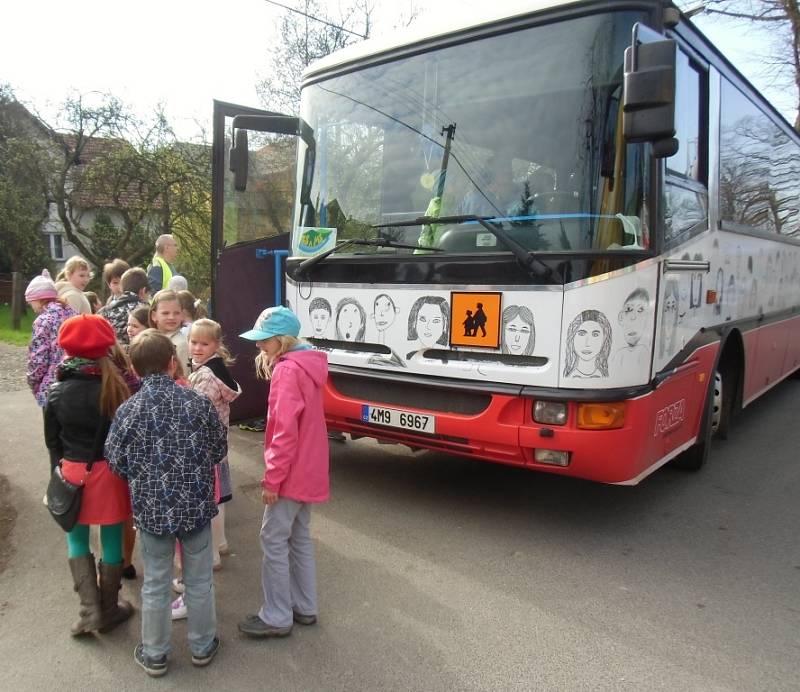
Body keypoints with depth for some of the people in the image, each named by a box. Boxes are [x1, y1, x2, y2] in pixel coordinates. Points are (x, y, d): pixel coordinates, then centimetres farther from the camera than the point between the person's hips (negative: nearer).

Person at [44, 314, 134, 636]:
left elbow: (52, 440, 1)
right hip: (111, 471, -1)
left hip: (74, 473, 1)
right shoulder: (117, 388, -14)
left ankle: (90, 609, 13)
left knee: (77, 538, 19)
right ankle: (108, 610, 26)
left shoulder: (57, 392, -10)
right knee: (111, 540, 12)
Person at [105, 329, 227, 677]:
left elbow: (116, 463, -3)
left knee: (155, 585, 16)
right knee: (199, 581, 16)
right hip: (196, 505, 1)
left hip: (151, 509, 0)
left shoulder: (128, 409, -12)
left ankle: (154, 655, 31)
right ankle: (202, 646, 32)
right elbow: (220, 448, 0)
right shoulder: (198, 401, -11)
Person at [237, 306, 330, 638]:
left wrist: (272, 479, -19)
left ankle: (277, 618, 13)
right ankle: (304, 607, 29)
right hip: (308, 470, 10)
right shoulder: (306, 365, 9)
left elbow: (285, 431, -23)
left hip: (291, 472, -10)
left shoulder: (286, 371, -20)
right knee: (298, 537, 18)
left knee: (274, 540, 2)